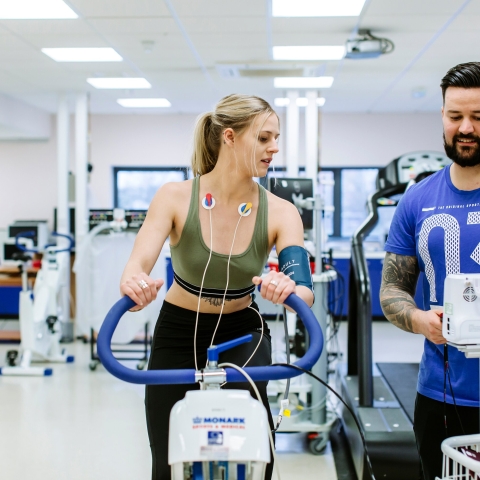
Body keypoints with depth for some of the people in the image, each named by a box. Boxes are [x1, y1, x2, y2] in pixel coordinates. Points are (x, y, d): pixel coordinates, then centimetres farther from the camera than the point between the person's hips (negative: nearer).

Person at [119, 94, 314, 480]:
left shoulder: (279, 213, -16)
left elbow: (305, 293, -26)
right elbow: (136, 268, -27)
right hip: (178, 334, 0)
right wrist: (135, 283, -51)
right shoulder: (176, 198, -18)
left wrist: (287, 289, -49)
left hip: (241, 335, 0)